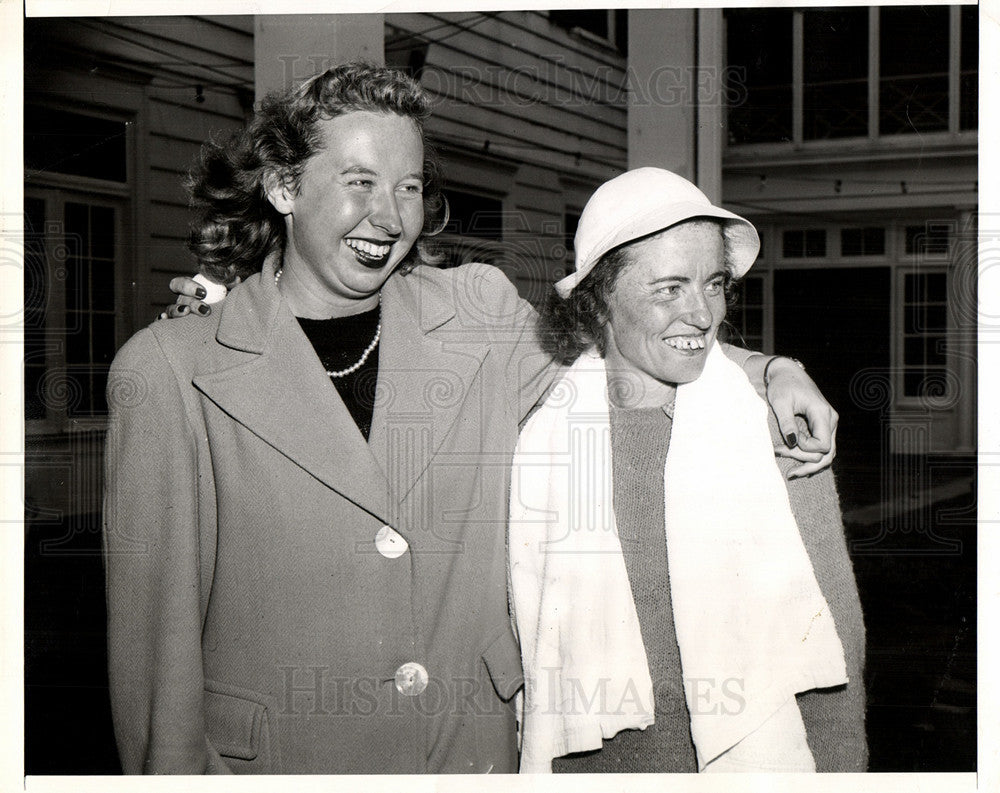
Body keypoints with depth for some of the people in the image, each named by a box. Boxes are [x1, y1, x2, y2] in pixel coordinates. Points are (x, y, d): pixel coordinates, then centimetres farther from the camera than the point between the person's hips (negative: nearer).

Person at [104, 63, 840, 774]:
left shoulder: (481, 315, 0)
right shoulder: (167, 371, -10)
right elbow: (156, 623, -7)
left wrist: (769, 371, 4)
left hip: (479, 753, 4)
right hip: (277, 762, -3)